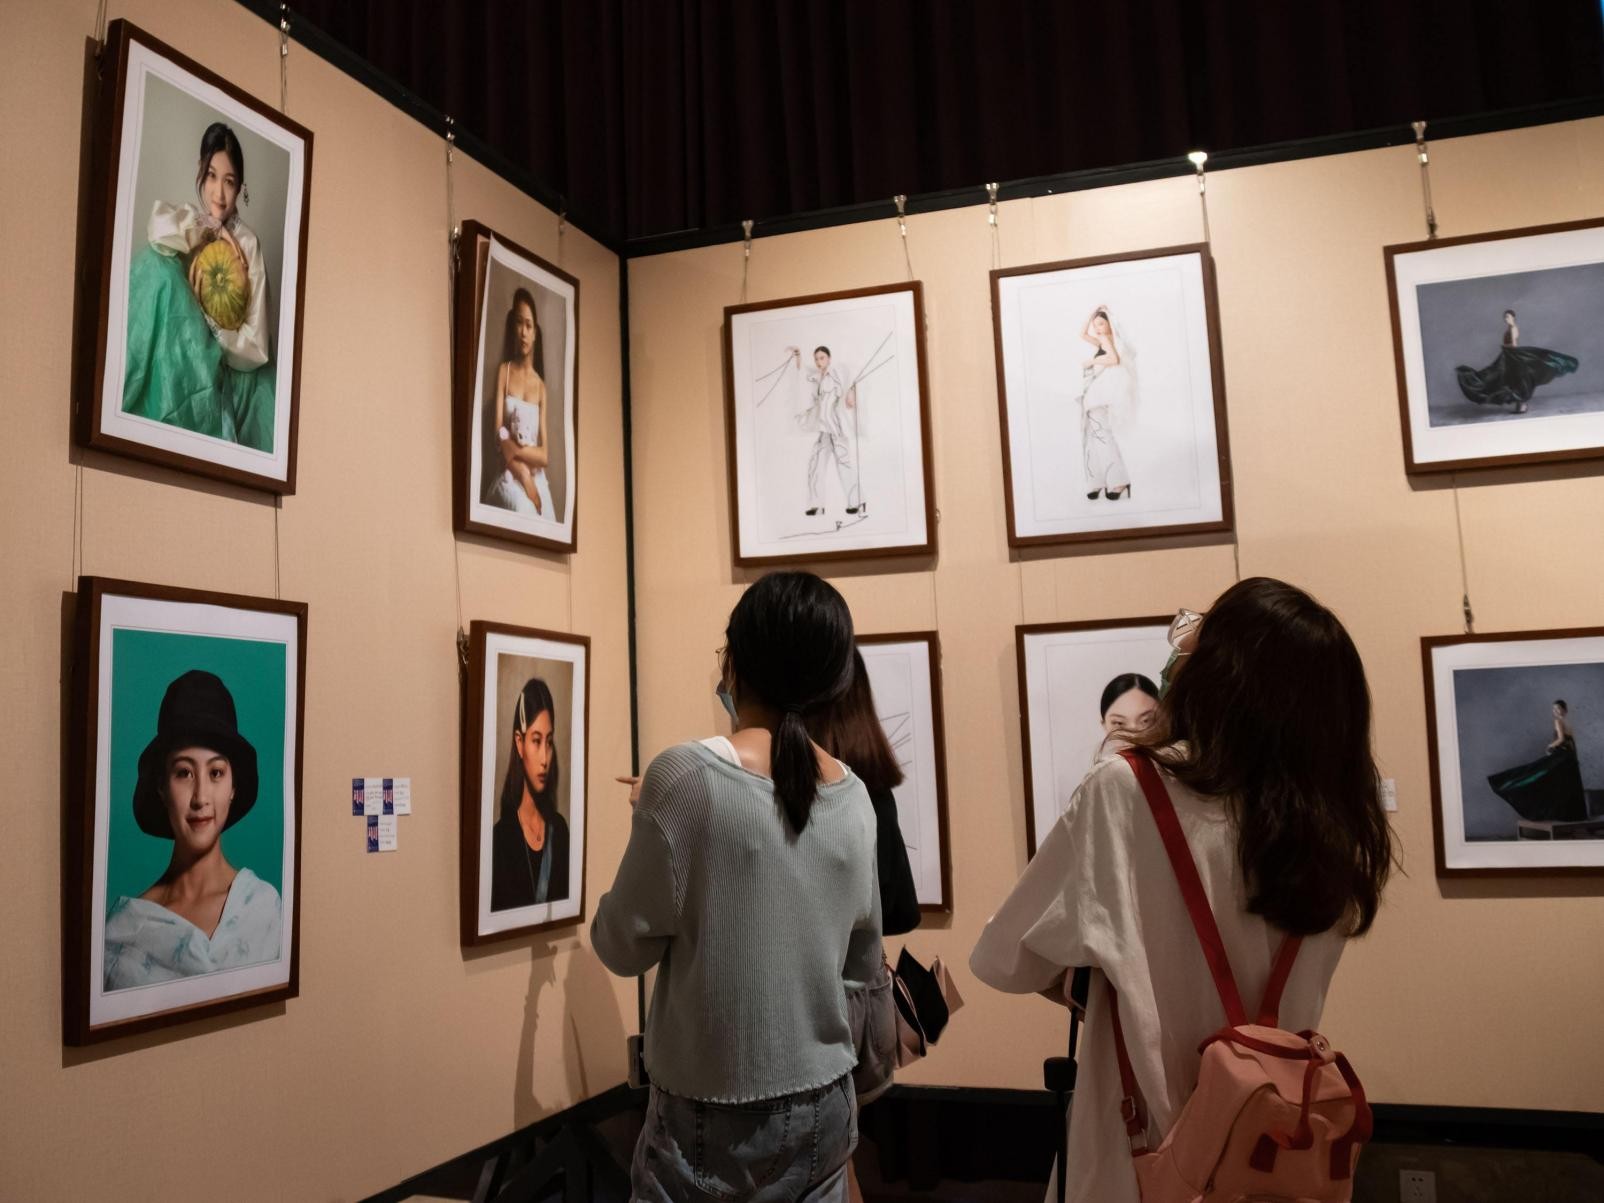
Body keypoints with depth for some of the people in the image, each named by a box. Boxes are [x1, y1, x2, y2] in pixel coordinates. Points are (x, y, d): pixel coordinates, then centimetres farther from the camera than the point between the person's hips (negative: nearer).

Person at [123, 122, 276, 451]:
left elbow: (257, 349, -7)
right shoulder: (187, 220, 5)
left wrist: (209, 326, -20)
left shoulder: (249, 244, -1)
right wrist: (207, 232, -13)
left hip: (229, 369, -2)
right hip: (178, 357, 2)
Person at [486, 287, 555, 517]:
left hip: (537, 478, 2)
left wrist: (517, 450, -12)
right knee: (523, 509, -34)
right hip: (511, 476, -2)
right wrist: (523, 476, -14)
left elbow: (545, 455, 6)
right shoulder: (504, 371, 7)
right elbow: (500, 438, -3)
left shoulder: (540, 385, 12)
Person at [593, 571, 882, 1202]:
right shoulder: (854, 796, -2)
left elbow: (624, 946, -8)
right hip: (825, 1104, 4)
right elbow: (864, 962, 8)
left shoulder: (685, 774, -17)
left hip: (714, 1112, -4)